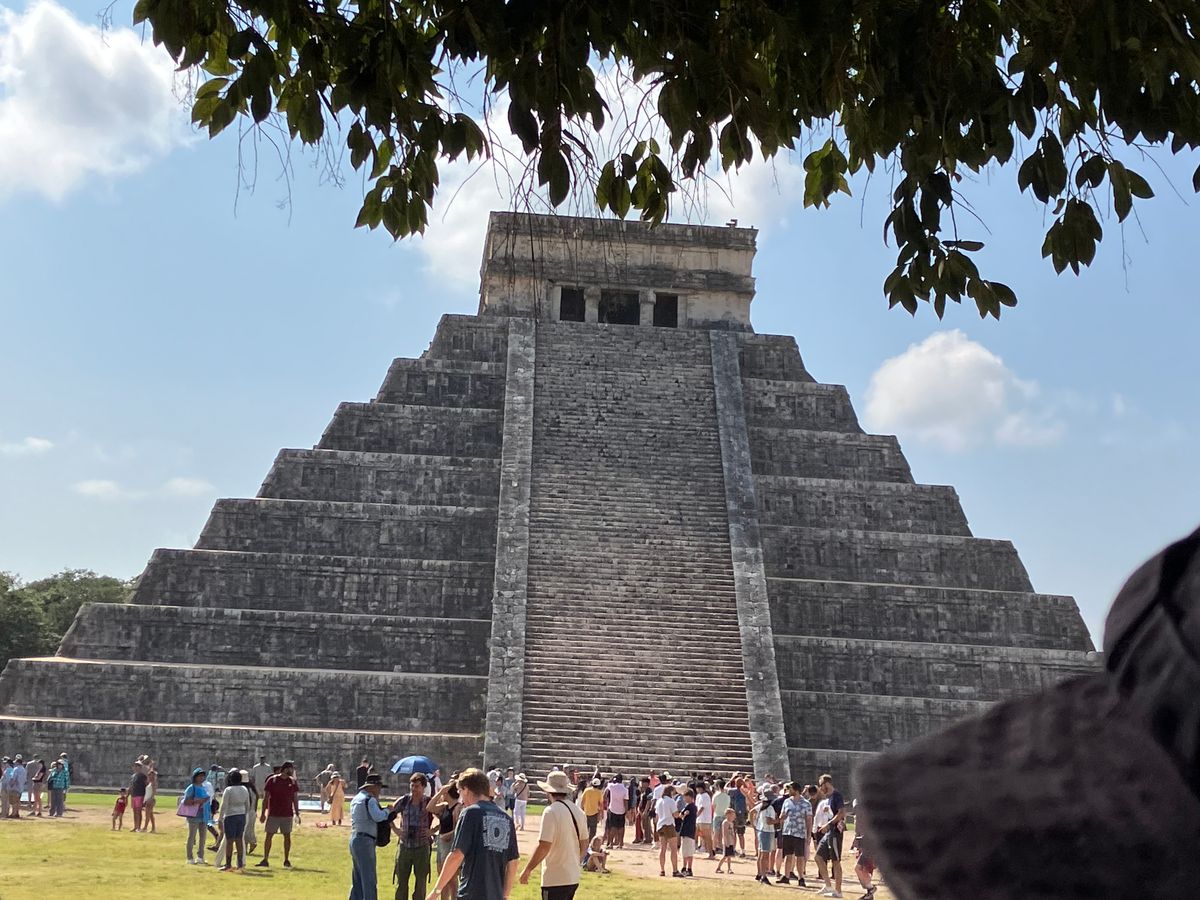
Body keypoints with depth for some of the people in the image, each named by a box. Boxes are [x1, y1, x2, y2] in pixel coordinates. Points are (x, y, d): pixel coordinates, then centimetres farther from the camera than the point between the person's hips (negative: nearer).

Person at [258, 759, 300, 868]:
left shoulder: (292, 781, 5)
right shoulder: (272, 780, -5)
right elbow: (266, 797, -2)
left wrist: (297, 813, 8)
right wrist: (263, 813, -4)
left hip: (287, 814, 2)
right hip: (273, 814, -2)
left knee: (287, 836, 5)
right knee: (269, 836, -1)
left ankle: (286, 860, 14)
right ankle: (265, 860, 7)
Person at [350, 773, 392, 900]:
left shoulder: (356, 799, 16)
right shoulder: (370, 800, -13)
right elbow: (378, 817, -26)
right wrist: (387, 811, -8)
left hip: (354, 839, 10)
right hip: (365, 841, -10)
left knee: (357, 880, 15)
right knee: (369, 880, -5)